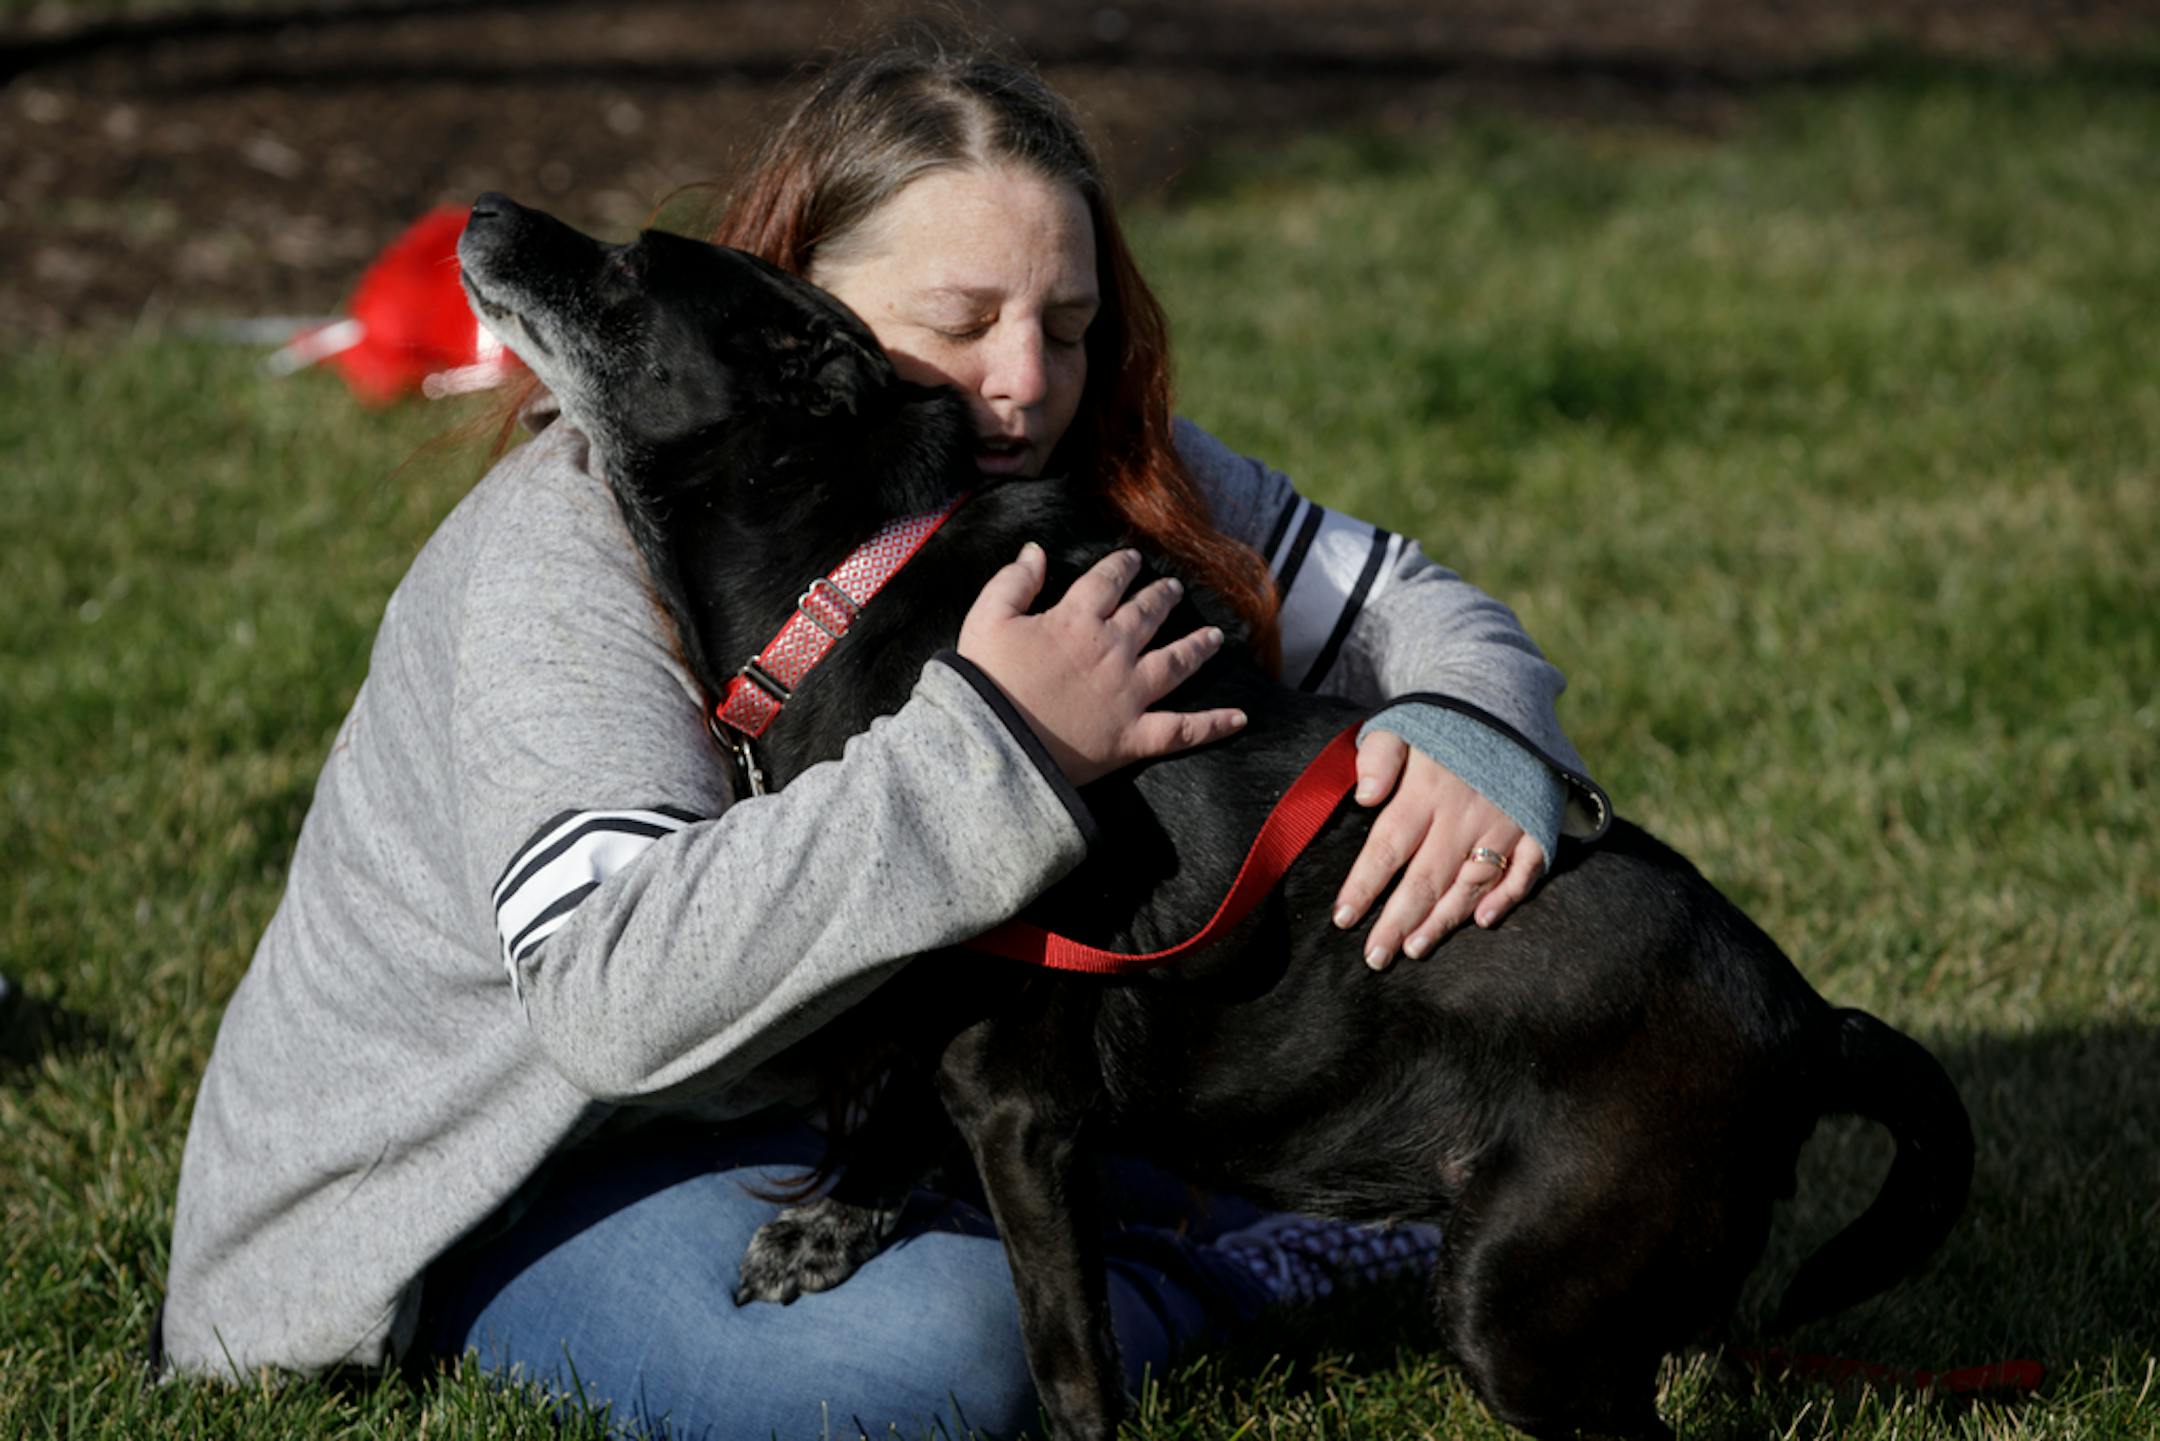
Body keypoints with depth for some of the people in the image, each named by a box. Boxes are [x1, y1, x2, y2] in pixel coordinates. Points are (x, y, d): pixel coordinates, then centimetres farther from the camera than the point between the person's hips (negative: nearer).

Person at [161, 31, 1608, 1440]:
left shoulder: (1086, 474, -8)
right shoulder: (573, 544, -28)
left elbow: (1395, 604, -2)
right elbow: (616, 989, -41)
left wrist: (1465, 742, -27)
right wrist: (993, 748, -44)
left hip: (840, 1093, 6)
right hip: (500, 1170, -6)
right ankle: (1238, 1270, -10)